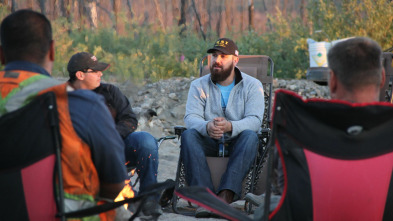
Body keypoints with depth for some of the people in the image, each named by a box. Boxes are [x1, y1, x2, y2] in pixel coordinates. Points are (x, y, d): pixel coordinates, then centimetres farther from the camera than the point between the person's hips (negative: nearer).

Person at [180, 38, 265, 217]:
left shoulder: (252, 85, 3)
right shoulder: (199, 86, 8)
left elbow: (254, 120, -12)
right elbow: (191, 117, -6)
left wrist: (230, 126, -34)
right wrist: (207, 127, -32)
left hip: (237, 144, -1)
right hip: (209, 144, 1)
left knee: (250, 136, -34)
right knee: (188, 135, -29)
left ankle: (226, 195, -47)